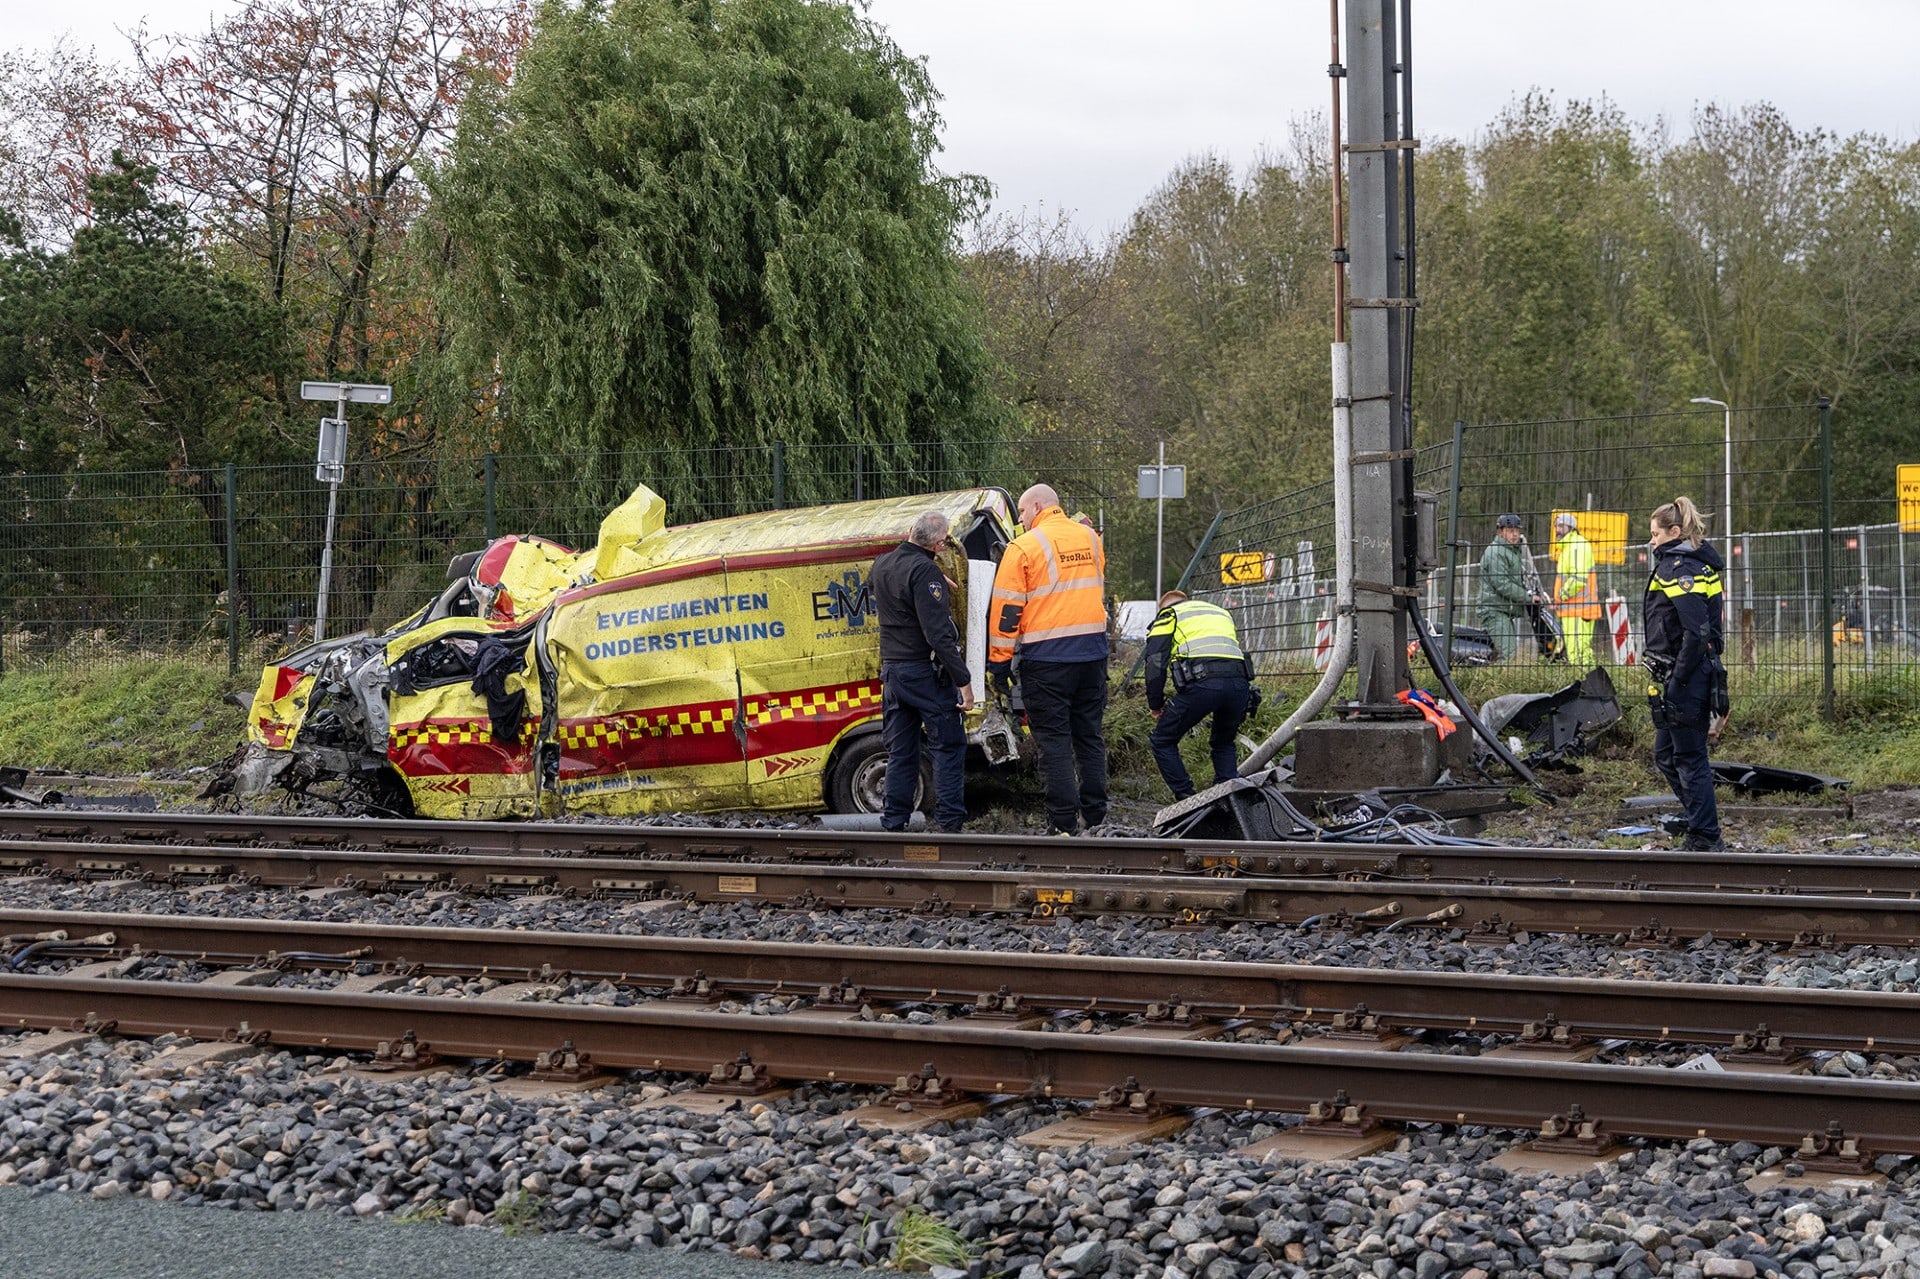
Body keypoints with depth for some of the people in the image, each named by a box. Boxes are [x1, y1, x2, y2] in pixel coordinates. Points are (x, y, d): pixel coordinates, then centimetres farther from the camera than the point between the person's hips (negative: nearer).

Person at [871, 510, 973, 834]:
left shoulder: (881, 565, 8)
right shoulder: (924, 570, -17)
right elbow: (939, 633, -21)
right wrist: (963, 680, -19)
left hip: (891, 670, 7)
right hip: (926, 672, -7)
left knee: (900, 752, 12)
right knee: (949, 746, 1)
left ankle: (893, 823, 11)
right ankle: (948, 822, -2)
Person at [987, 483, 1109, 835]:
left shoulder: (1024, 547, -8)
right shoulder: (1090, 538, 10)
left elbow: (1006, 610, -8)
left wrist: (999, 664, -2)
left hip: (1046, 659, -5)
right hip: (1093, 653, 6)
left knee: (1054, 741, -1)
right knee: (1090, 736, 14)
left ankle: (1064, 824, -1)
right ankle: (1096, 817, 17)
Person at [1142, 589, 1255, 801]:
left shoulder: (1167, 616, 21)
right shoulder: (1222, 612, 37)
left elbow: (1155, 663, 9)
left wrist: (1156, 705, 19)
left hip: (1202, 682, -5)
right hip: (1240, 684, 5)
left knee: (1163, 742, 13)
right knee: (1223, 743, 28)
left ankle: (1186, 800, 7)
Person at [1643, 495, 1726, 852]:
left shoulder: (1679, 570, -16)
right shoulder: (1695, 565, 15)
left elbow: (1696, 632, -24)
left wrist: (1676, 683, -21)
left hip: (1685, 679, -10)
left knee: (1689, 758, -2)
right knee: (1666, 756, 17)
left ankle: (1705, 838, 5)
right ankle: (1702, 828, 23)